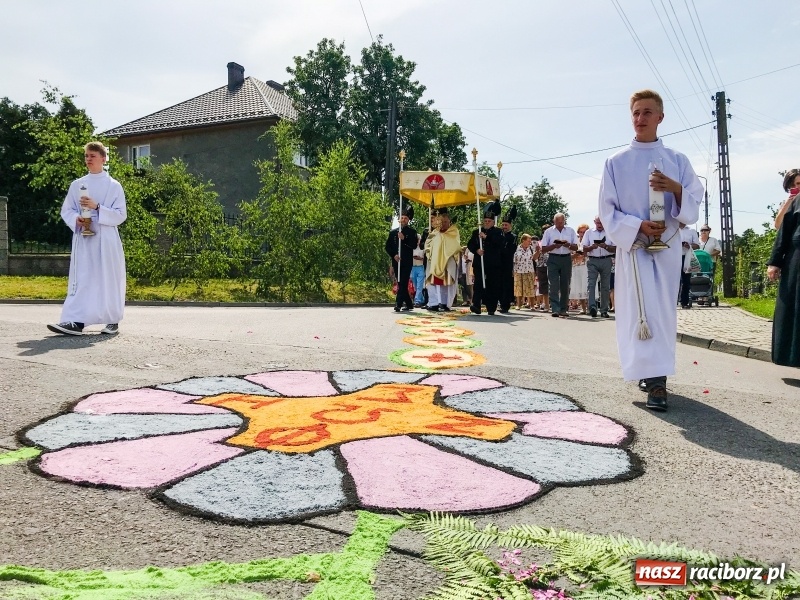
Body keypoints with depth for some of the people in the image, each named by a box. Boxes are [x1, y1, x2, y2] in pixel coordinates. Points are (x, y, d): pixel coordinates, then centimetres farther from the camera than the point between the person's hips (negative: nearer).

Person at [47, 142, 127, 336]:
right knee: (81, 279, -4)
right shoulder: (77, 185, 11)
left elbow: (120, 215, -4)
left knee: (108, 279, 2)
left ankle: (113, 321, 13)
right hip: (83, 238, 3)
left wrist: (97, 207, -17)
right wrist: (77, 220, -9)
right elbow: (66, 210, 12)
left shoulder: (114, 185, 1)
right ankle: (76, 321, -8)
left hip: (106, 239, -3)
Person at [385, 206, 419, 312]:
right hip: (396, 262, 4)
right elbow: (388, 247, 10)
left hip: (407, 262, -4)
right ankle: (409, 304, 19)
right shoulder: (393, 232, 13)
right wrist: (394, 255, -6)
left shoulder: (412, 232, 6)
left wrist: (404, 239, -16)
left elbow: (414, 245, -5)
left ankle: (398, 304, -18)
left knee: (403, 284, -13)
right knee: (401, 284, 8)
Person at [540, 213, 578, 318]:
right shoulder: (549, 232, 6)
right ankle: (555, 309, -13)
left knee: (565, 285, 3)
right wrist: (554, 245, -15)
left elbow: (576, 247, 8)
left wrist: (568, 245, -13)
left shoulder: (571, 231, 10)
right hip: (553, 259, -2)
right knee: (554, 285, -10)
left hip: (566, 259, 2)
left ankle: (563, 310, 10)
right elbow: (543, 249, 2)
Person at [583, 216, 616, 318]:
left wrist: (605, 246, -15)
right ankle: (592, 307, -23)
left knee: (605, 286, 3)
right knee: (591, 284, -15)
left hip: (606, 261, 1)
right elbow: (584, 249, 6)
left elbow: (614, 249, 3)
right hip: (592, 261, 0)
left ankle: (604, 310, 9)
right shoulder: (589, 232, 9)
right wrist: (592, 247, -15)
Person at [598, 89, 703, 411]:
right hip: (632, 246, -2)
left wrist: (676, 190, -17)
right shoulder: (616, 162, 3)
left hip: (668, 247, 2)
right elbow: (607, 211, -1)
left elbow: (694, 206, 4)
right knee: (643, 310, -11)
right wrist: (638, 226, -16)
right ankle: (656, 381, -10)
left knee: (663, 310, 5)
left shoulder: (677, 161, 8)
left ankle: (652, 373, 16)